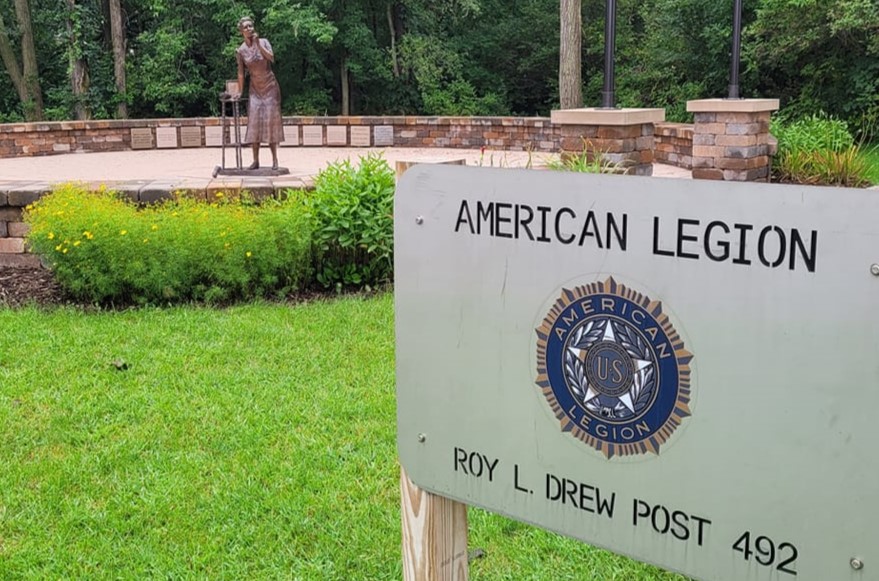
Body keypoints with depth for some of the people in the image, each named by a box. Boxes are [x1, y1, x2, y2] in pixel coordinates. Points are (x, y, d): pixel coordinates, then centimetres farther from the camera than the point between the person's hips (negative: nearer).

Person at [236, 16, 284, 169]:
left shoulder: (263, 42, -4)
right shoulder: (241, 51, -2)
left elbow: (271, 58, -21)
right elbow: (241, 73, 2)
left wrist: (258, 44, -24)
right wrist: (239, 92, 2)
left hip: (270, 86, -1)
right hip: (255, 89, 1)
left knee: (271, 120, -3)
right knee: (254, 122, -5)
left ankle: (275, 160, 1)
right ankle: (255, 161, -2)